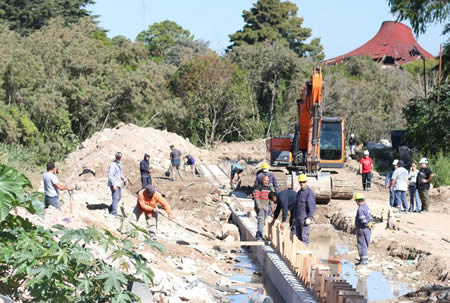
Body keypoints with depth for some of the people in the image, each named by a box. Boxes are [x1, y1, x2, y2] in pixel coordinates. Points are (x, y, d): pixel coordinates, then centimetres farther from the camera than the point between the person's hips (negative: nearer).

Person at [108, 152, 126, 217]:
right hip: (114, 184, -9)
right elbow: (110, 175, -22)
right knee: (115, 198, -10)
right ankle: (114, 212, -7)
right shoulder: (113, 164, -17)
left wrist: (123, 179, 21)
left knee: (119, 197, 17)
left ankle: (110, 208, 30)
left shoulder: (120, 163, 11)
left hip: (118, 183, 9)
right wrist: (114, 185, -26)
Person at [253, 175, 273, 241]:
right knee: (261, 220, -19)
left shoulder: (268, 188, 15)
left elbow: (270, 197, 24)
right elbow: (256, 196, -17)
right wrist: (258, 205, -27)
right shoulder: (258, 187, -9)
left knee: (263, 222, 11)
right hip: (260, 207, -8)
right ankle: (260, 236, -28)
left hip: (266, 207, 8)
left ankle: (257, 235, 22)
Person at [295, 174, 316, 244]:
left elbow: (312, 206, -16)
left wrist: (309, 217, -22)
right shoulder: (299, 192, 15)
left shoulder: (309, 192, -11)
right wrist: (295, 217, 18)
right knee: (298, 235, 8)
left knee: (304, 235, -9)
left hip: (305, 218, -8)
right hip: (298, 218, 8)